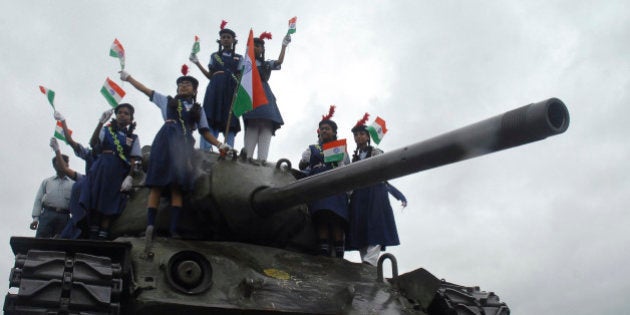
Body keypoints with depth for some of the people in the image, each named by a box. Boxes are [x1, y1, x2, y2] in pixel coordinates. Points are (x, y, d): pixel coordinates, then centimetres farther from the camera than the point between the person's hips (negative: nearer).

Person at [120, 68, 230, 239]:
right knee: (157, 184, -10)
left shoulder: (198, 109, 23)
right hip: (165, 142, -1)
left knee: (178, 187, -7)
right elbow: (146, 90, 23)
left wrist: (219, 144, 3)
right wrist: (128, 77, 23)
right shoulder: (168, 101, 22)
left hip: (184, 146, 1)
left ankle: (173, 229, -16)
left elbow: (205, 132, 17)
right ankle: (150, 225, -20)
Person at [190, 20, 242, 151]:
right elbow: (210, 75, 13)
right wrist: (197, 63, 7)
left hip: (231, 90, 0)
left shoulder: (239, 58, 17)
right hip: (215, 89, 0)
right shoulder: (214, 56, 19)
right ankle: (205, 151, -21)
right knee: (211, 118, -14)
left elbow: (241, 76, 12)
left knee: (230, 120, -9)